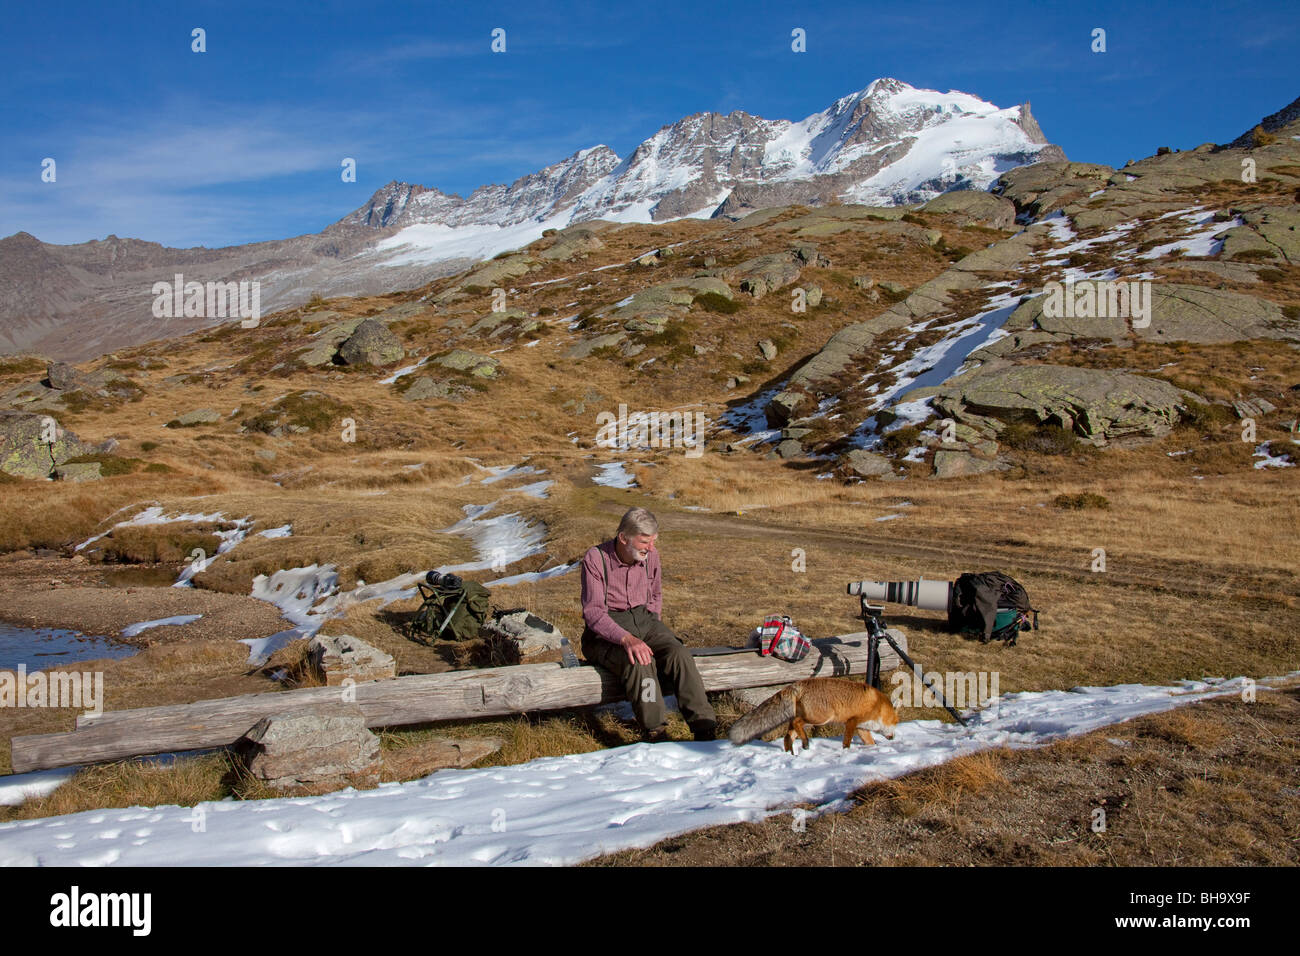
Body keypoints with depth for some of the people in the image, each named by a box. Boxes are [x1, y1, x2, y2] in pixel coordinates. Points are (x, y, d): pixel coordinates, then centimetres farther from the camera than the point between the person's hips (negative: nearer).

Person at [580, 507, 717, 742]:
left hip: (644, 619, 5)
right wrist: (627, 638, -35)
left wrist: (652, 626, 5)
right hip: (606, 630, -4)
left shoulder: (651, 556, 3)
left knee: (679, 654, -25)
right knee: (640, 661, -35)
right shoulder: (595, 558, -14)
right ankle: (656, 734, -36)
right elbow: (593, 612, -20)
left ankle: (705, 729, -30)